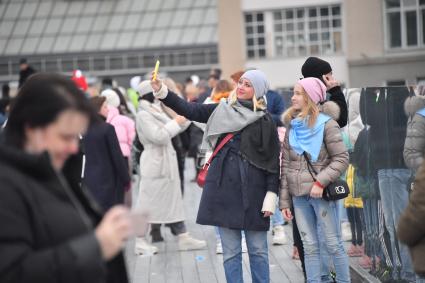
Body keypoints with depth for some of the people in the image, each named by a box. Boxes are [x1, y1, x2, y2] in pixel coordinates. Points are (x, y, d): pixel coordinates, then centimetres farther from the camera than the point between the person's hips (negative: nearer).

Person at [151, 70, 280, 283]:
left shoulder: (264, 121, -1)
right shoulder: (222, 111, 9)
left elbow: (273, 161, -3)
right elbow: (189, 110, 2)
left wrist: (271, 195, -9)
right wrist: (161, 90, -9)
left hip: (252, 190, -3)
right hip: (223, 187, 3)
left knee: (258, 250, 5)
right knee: (230, 252, 7)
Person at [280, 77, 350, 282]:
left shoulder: (326, 124, -5)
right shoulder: (292, 127, 11)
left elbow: (341, 159, -9)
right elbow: (285, 166, 10)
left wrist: (321, 182, -19)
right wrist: (284, 200, 5)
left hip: (321, 194, -5)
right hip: (299, 195, 5)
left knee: (333, 245, 2)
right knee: (309, 247, 8)